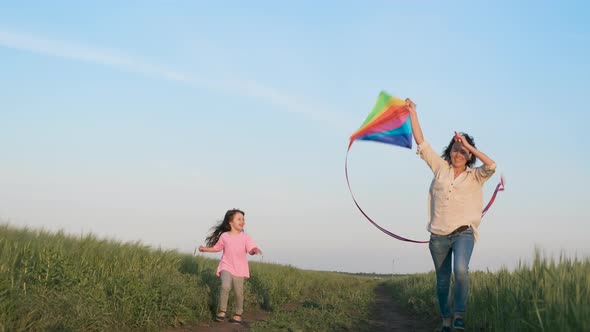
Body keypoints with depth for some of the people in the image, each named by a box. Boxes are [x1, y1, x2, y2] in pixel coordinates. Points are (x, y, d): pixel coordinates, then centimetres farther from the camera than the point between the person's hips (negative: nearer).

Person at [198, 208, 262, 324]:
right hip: (226, 267, -1)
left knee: (239, 293, 3)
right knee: (225, 286, -24)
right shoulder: (224, 236, 2)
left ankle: (238, 314, 24)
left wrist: (255, 250, -36)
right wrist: (205, 249, 14)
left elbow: (251, 249, -15)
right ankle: (222, 311, -10)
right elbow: (217, 248, 20)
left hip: (240, 269, 1)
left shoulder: (245, 237, -2)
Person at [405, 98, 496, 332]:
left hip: (463, 233, -3)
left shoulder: (475, 176, 6)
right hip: (438, 235, 3)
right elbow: (421, 142, 9)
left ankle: (460, 312, -15)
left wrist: (468, 145, -15)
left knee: (461, 270, -28)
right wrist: (413, 112, 6)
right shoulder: (440, 168, 11)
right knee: (442, 280, 8)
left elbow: (491, 166, -15)